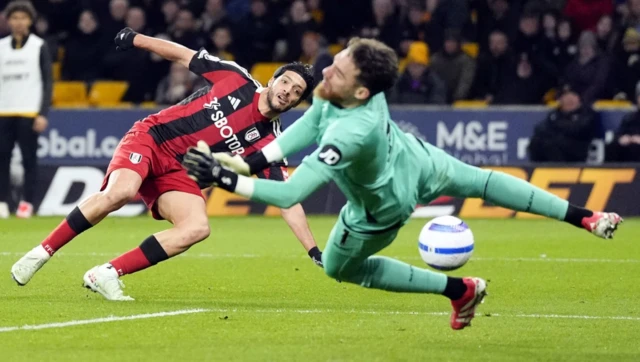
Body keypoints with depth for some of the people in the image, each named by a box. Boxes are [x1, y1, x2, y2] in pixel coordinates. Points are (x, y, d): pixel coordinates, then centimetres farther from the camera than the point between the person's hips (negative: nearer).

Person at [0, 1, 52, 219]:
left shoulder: (39, 47, 3)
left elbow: (48, 82, 1)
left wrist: (43, 113, -7)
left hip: (29, 113, -3)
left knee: (29, 158, -3)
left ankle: (27, 203, 2)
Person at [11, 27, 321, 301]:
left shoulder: (267, 142, 0)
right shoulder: (236, 79, -2)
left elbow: (288, 199, -2)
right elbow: (182, 55, 9)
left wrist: (314, 251, -9)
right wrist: (136, 39, 9)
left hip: (179, 175, 3)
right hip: (152, 138, -3)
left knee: (197, 228, -27)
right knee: (119, 193, -33)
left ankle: (107, 274, -20)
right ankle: (41, 254, -17)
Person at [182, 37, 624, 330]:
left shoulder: (348, 135, -50)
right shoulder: (355, 84, -29)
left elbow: (289, 193, -49)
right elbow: (308, 126, -14)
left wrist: (227, 179, -46)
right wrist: (249, 162, -21)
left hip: (384, 207, -6)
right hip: (417, 161, 6)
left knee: (338, 266, 20)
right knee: (479, 181, 29)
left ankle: (459, 290, 26)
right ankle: (583, 217, 38)